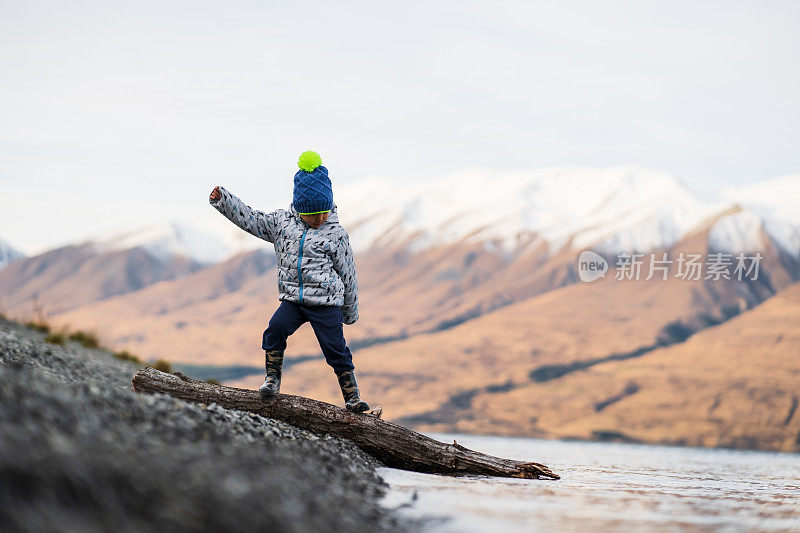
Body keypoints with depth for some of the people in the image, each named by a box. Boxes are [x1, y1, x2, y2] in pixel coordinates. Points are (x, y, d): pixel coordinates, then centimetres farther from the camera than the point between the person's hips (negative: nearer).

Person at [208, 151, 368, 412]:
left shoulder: (336, 234, -1)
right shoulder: (282, 222, 6)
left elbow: (348, 273, 6)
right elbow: (250, 219, 10)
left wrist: (351, 310, 11)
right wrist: (222, 200, -1)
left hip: (326, 302, -2)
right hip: (292, 298, 2)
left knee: (336, 348, -6)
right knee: (276, 329, -22)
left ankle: (352, 396, 5)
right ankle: (272, 378, -7)